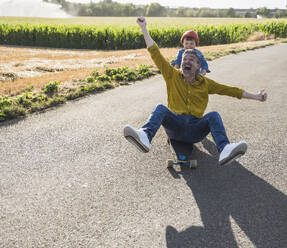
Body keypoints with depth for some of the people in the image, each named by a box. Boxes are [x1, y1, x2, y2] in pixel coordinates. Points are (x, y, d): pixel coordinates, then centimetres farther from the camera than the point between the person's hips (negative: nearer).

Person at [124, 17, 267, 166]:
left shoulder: (205, 83, 16)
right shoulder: (172, 76, 13)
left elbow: (230, 90, 17)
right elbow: (155, 53, 10)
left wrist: (256, 97, 15)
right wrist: (144, 28, 7)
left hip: (195, 130, 1)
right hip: (175, 125, -1)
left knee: (214, 115, -26)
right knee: (161, 108, -28)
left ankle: (224, 150, -51)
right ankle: (145, 137, -57)